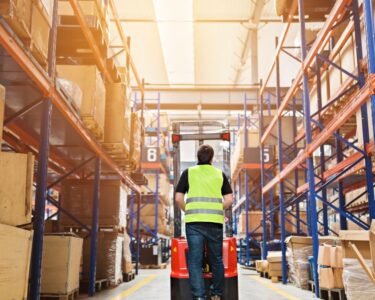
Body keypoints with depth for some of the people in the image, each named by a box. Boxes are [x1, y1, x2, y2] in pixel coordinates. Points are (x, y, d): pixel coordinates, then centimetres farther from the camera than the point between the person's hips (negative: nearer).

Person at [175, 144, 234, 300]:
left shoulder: (188, 172, 7)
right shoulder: (220, 174, 10)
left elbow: (178, 198, 2)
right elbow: (229, 200, 5)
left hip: (194, 222, -1)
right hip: (215, 222, 2)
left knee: (195, 260, 0)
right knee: (216, 259, 14)